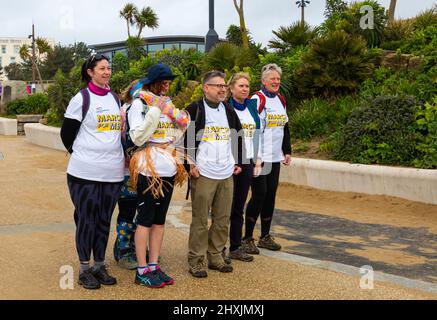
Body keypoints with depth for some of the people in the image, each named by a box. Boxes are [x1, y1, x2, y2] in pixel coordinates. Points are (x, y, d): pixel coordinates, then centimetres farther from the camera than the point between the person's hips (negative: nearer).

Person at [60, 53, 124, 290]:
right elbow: (66, 134, -1)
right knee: (86, 220, 2)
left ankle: (99, 266, 21)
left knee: (104, 220, 11)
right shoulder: (81, 99, -5)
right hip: (86, 172, -5)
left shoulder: (115, 98, 12)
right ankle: (84, 269, 13)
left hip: (113, 172, 5)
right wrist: (81, 155, 6)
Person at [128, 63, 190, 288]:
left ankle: (154, 266, 18)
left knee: (160, 218, 10)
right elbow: (138, 138, -16)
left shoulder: (167, 104, 14)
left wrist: (182, 122, 0)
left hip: (169, 167, 7)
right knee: (146, 219, -1)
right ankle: (142, 271, 5)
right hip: (148, 168, -7)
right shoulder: (139, 104, -7)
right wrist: (155, 111, -18)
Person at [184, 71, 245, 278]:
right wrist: (189, 164, -11)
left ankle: (215, 256, 24)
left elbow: (239, 136, 25)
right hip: (202, 175, -6)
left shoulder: (229, 111, 13)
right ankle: (196, 260, 10)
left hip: (227, 175, 6)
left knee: (222, 220, 10)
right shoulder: (194, 110, -5)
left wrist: (237, 162, 20)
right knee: (200, 220, 0)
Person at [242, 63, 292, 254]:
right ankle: (247, 238, 3)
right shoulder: (257, 100, -10)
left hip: (275, 157, 7)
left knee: (271, 195, 10)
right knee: (259, 195, -7)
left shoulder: (280, 100, 15)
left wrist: (287, 151, 19)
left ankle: (265, 236, 20)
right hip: (259, 157, -7)